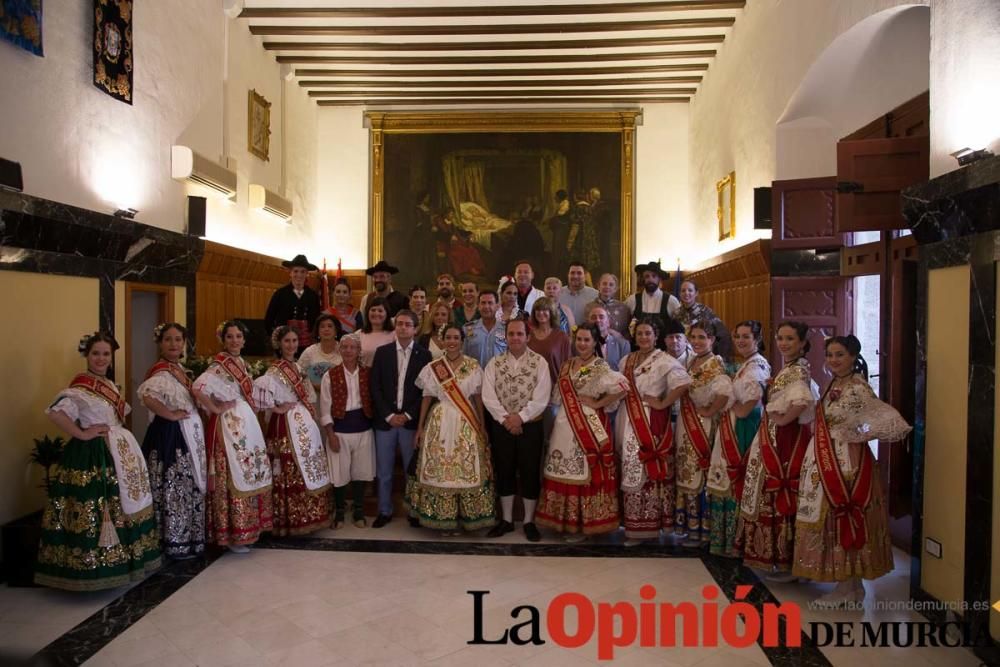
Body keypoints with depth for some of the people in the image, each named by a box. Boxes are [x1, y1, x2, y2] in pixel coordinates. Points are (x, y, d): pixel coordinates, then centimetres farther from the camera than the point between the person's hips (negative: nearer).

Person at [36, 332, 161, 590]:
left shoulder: (110, 386, 12)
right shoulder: (79, 387, -14)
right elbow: (55, 412, -27)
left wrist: (120, 438, 8)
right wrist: (81, 434, -22)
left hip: (117, 453, 9)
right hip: (91, 456, -9)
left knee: (120, 506, 16)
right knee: (95, 510, -6)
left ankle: (117, 560, 29)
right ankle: (93, 566, 5)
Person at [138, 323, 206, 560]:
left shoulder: (180, 369, 12)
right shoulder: (161, 372, -16)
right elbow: (147, 395, -36)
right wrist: (170, 415, -25)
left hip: (187, 434, 10)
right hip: (170, 435, -10)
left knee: (188, 487, 16)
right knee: (174, 489, -2)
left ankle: (185, 538, 27)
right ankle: (175, 543, 8)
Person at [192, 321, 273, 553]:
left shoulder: (243, 364, 13)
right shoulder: (219, 366, -12)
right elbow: (198, 387, -29)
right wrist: (215, 409, -19)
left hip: (247, 425, 9)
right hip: (229, 426, -9)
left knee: (250, 474, 13)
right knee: (234, 476, -5)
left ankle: (247, 529, 24)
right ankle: (233, 535, 4)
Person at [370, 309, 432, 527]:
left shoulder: (424, 354, 1)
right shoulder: (382, 352, 4)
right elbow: (375, 387, 1)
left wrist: (408, 415, -10)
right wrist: (389, 415, -8)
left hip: (411, 421, -1)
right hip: (385, 420, 1)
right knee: (384, 471, 9)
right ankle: (385, 511, 23)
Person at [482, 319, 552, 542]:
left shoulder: (539, 362, -3)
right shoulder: (494, 363, 3)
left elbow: (541, 398, -11)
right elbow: (488, 396, -5)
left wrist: (520, 417, -17)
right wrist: (506, 419, -14)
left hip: (530, 426, -2)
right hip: (501, 426, 2)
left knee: (530, 473, 5)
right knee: (504, 473, 10)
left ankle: (529, 521, 19)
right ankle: (506, 520, 25)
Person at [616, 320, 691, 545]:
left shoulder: (664, 361, -8)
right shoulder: (626, 361, 13)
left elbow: (684, 383, -21)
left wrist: (662, 403, -16)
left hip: (652, 424, -6)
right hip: (628, 423, 6)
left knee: (650, 471, -5)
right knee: (630, 472, 9)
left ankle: (648, 525, 6)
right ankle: (634, 525, 19)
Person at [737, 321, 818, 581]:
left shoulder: (798, 370, -16)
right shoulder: (789, 369, 13)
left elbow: (801, 401, -33)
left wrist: (783, 419, -21)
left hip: (788, 440, -10)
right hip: (777, 440, 10)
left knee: (782, 495, -2)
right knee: (776, 495, 15)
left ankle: (789, 562, 9)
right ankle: (778, 556, 26)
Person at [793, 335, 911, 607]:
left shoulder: (858, 389, -17)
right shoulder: (834, 385, 9)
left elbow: (894, 423, -24)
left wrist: (861, 437, -15)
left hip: (847, 464, -9)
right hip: (827, 463, 9)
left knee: (844, 519, 1)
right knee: (833, 520, 14)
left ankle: (846, 588, 14)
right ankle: (852, 585, 27)